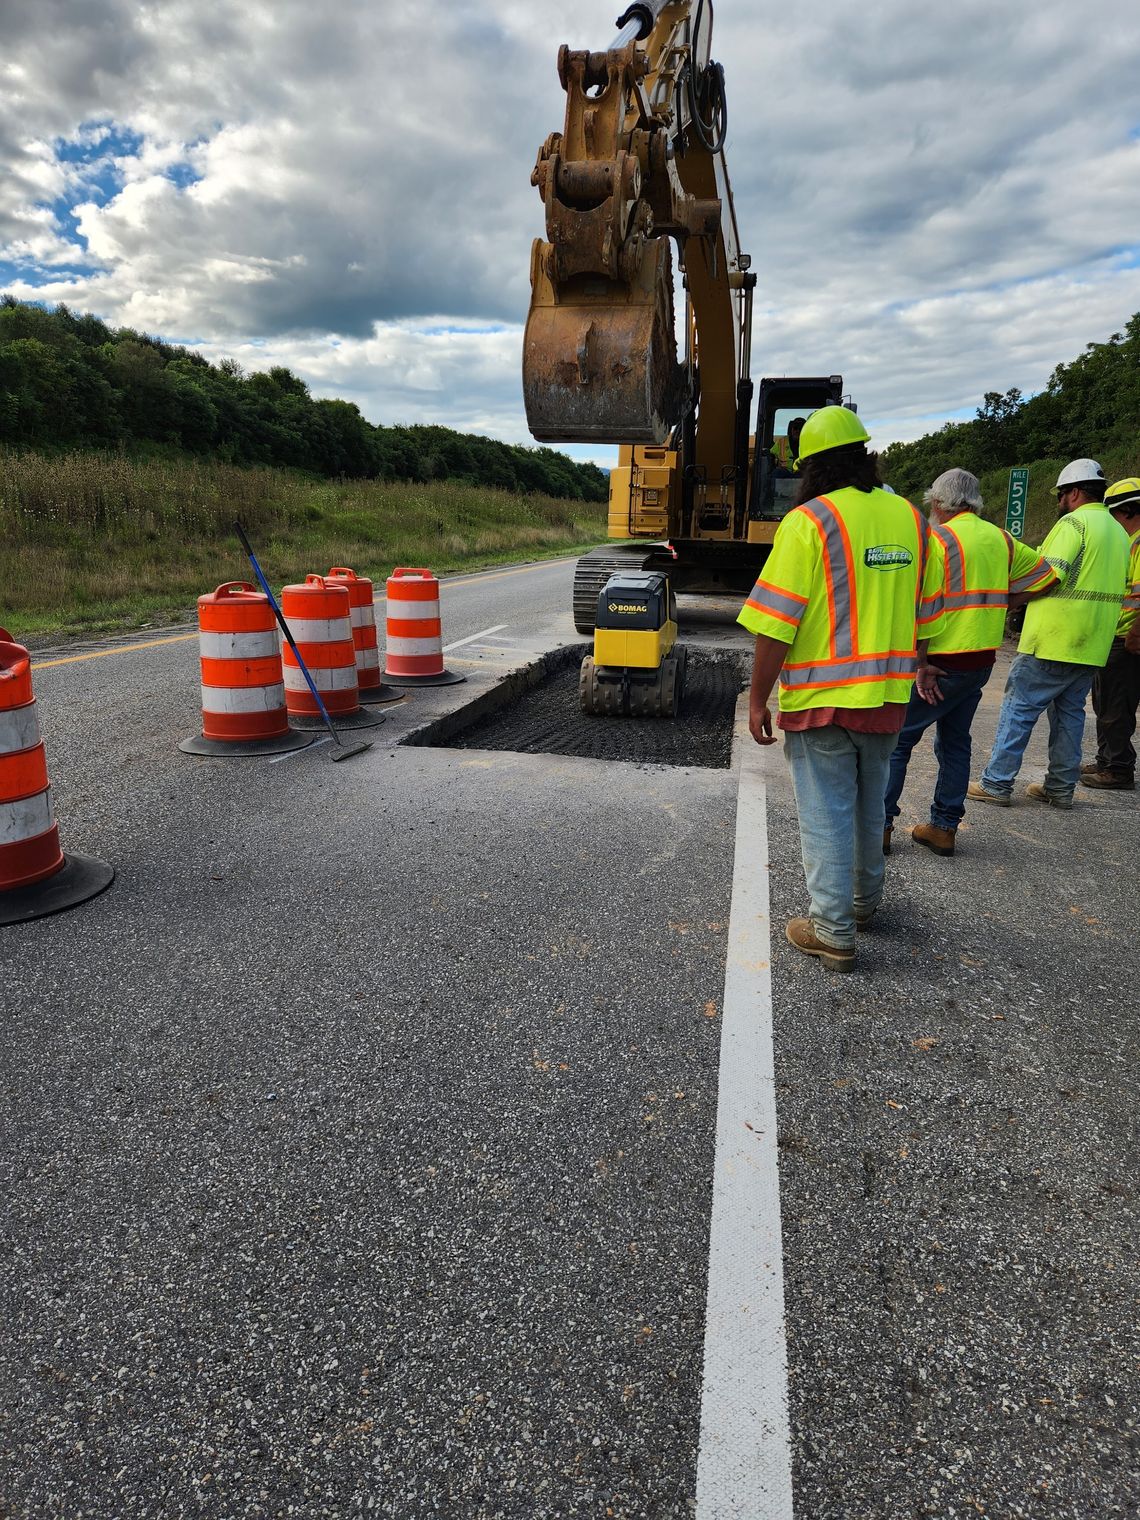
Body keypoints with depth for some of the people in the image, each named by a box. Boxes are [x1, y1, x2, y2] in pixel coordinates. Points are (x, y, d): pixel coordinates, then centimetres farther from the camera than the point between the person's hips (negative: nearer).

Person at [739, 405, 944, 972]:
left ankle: (833, 932, 11)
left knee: (826, 813, 3)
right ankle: (865, 899, 41)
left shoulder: (811, 520, -13)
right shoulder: (911, 519, 6)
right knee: (868, 805, 22)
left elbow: (776, 624, -17)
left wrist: (757, 698, -9)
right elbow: (925, 617, 12)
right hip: (887, 698, 6)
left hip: (821, 699, -6)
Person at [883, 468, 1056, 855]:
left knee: (896, 737, 1)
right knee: (954, 742, 15)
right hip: (982, 660, 7)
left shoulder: (939, 538, -12)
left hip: (942, 663, -7)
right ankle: (944, 827, 19)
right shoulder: (1000, 539, 10)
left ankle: (880, 824, 1)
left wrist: (922, 665, -16)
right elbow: (1047, 576, 20)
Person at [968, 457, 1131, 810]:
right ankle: (1061, 787, 17)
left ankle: (996, 783, -1)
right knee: (1069, 711, 13)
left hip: (1053, 641, -8)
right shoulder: (1119, 532, 18)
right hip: (1092, 646, 8)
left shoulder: (1074, 522, -9)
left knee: (1018, 707, -3)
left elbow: (1050, 576, -19)